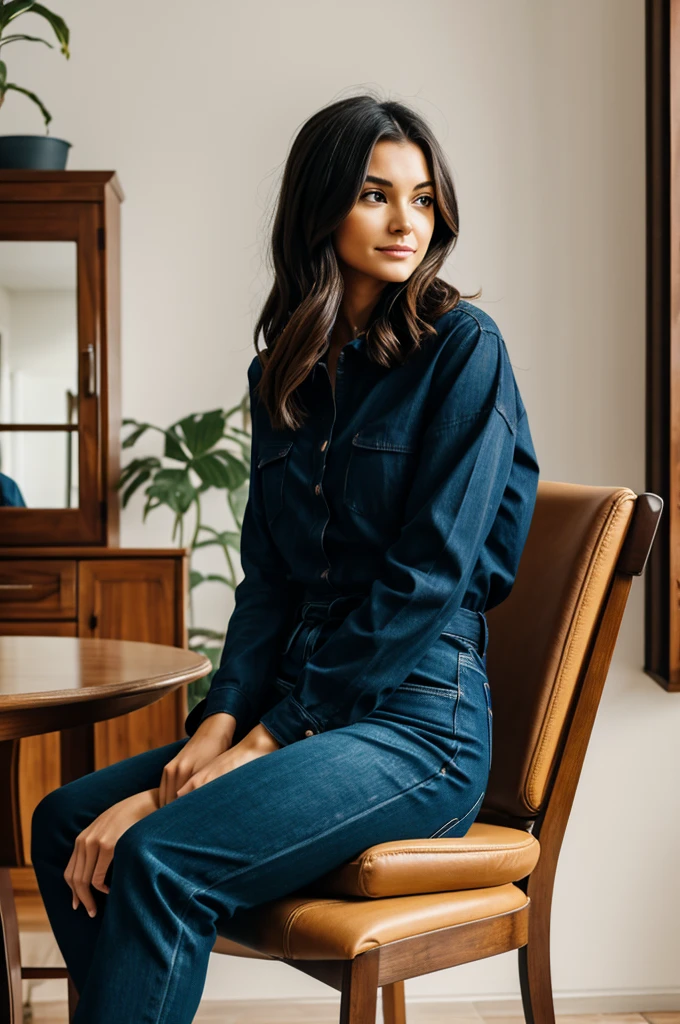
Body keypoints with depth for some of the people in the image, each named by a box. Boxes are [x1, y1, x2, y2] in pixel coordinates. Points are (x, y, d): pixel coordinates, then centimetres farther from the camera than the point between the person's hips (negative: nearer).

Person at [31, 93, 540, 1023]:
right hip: (291, 711, 7)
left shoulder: (463, 347, -7)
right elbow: (267, 576, 11)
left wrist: (274, 734, -13)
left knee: (158, 857, -25)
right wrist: (223, 717, -6)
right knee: (67, 820, -6)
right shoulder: (284, 371, 13)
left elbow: (430, 575, -13)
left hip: (417, 720, -7)